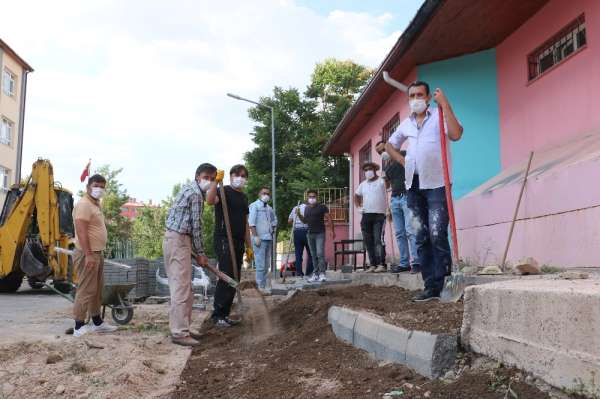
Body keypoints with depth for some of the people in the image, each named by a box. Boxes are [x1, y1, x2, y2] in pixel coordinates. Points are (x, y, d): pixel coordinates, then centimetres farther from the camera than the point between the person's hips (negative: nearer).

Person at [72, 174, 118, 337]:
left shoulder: (95, 205, 17)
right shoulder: (84, 204, -14)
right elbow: (81, 231, -22)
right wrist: (88, 255, -26)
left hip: (97, 253, 10)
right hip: (88, 254, -10)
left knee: (97, 290, 16)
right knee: (86, 290, -7)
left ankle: (97, 322, 26)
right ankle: (79, 327, -1)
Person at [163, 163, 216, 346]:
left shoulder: (189, 189, 18)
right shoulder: (196, 194, -13)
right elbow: (196, 225, -13)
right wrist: (200, 253, -6)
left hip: (174, 238, 10)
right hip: (178, 241, -10)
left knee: (183, 287, 14)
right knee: (181, 288, -10)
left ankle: (182, 327, 20)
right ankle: (179, 332, -8)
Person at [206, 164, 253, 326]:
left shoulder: (244, 197, 20)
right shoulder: (224, 191, -3)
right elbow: (210, 200, -27)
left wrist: (249, 246, 20)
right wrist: (216, 182, -35)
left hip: (238, 242, 8)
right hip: (224, 240, -8)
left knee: (234, 280, 9)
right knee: (227, 278, -12)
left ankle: (225, 314, 17)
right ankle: (217, 315, -4)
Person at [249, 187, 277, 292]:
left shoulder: (269, 208, 16)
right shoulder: (254, 206, -5)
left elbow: (274, 220, 31)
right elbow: (251, 222, -12)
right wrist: (255, 236, -18)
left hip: (269, 238, 8)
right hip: (259, 239, -8)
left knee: (267, 264, 11)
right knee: (260, 264, -8)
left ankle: (264, 285, 18)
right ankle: (260, 286, -4)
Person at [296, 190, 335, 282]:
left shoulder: (322, 207, -4)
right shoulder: (307, 208, 13)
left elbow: (329, 219, -5)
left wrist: (332, 231, -11)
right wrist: (299, 214, 5)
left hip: (320, 234, -6)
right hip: (310, 234, 6)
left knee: (320, 253, -15)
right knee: (313, 255, 8)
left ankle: (322, 273, -13)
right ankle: (315, 274, 13)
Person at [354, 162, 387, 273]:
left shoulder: (381, 182, 0)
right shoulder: (363, 184, 17)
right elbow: (356, 196, 30)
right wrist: (358, 206, 18)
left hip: (379, 215, -6)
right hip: (366, 215, 6)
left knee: (378, 240, -13)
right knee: (368, 241, 5)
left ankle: (381, 264, -12)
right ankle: (373, 264, 11)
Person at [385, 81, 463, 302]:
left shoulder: (439, 116, -1)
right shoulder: (406, 124, 17)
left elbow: (456, 134, -21)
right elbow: (390, 145, 32)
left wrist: (445, 103, -16)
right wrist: (403, 161, 14)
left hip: (436, 184, -6)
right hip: (414, 186, 6)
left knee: (437, 236, -11)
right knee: (421, 238, 6)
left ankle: (442, 286, -6)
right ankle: (431, 287, 13)